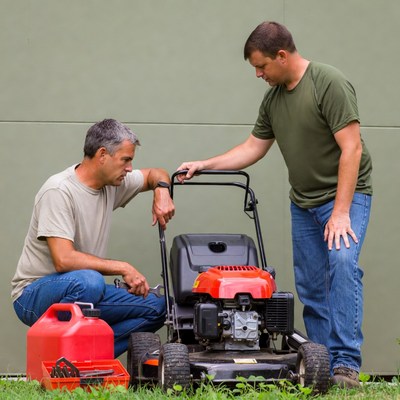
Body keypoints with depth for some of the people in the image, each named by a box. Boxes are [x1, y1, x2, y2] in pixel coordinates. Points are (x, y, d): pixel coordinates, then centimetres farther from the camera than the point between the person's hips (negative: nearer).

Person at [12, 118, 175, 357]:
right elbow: (64, 260, -30)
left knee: (156, 308, -5)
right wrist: (123, 268, -25)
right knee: (88, 281, -40)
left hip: (84, 287, 8)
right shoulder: (59, 191, -21)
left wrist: (162, 191, -1)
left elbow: (155, 174, 24)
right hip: (34, 293, -8)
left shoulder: (112, 183, 4)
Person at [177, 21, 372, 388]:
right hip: (303, 202, 8)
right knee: (310, 287, 4)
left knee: (342, 262, -24)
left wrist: (341, 212, -24)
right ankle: (322, 364, 8)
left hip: (345, 194, -8)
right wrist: (203, 165, 9)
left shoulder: (329, 84, -18)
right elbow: (252, 149, 16)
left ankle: (346, 365, -24)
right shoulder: (273, 99, 6)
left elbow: (351, 148, -21)